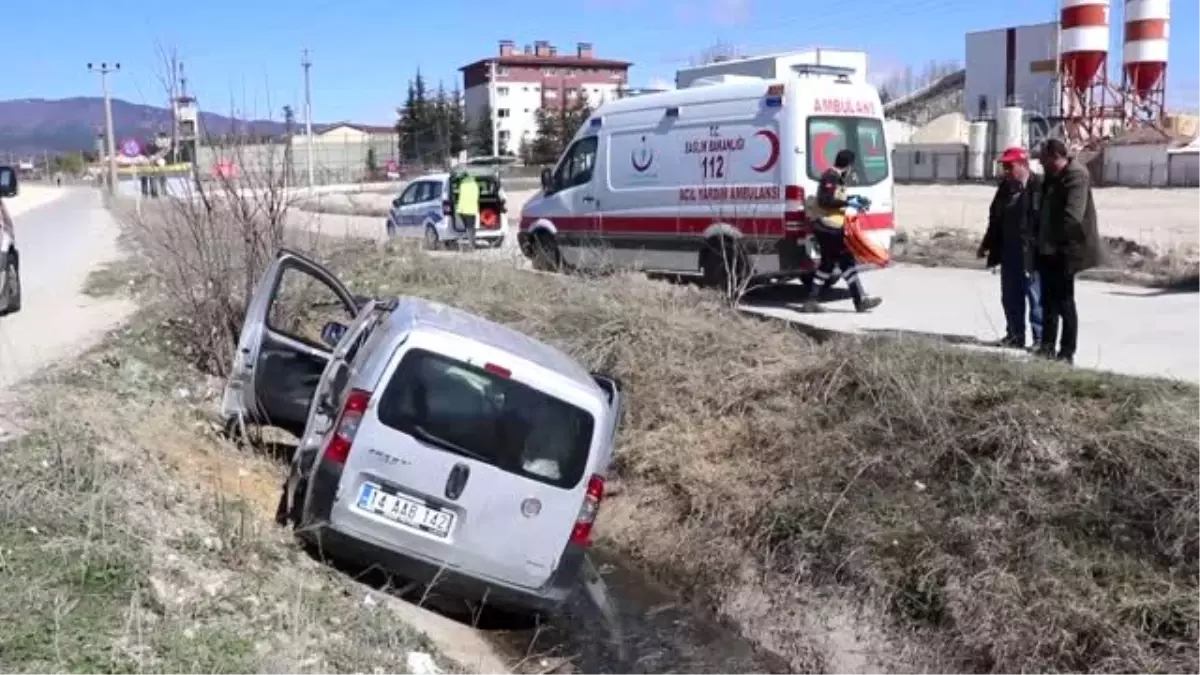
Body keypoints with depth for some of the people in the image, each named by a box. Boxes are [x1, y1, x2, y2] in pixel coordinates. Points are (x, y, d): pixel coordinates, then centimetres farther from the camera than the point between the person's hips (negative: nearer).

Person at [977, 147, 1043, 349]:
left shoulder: (1040, 186, -11)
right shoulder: (1005, 186, 11)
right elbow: (995, 218, 17)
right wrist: (987, 244, 17)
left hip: (1031, 252, -7)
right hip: (1009, 250, 7)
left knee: (1036, 296, -1)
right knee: (1010, 296, 12)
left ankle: (1041, 338, 5)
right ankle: (1015, 335, 21)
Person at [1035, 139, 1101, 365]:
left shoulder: (1076, 175, -17)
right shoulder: (1052, 176, 12)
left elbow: (1072, 215, -26)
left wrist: (1058, 241, -21)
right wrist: (1040, 240, 12)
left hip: (1064, 251, -9)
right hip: (1048, 249, 9)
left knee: (1064, 301, -3)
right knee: (1049, 300, 14)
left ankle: (1067, 353, 5)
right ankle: (1047, 346, 22)